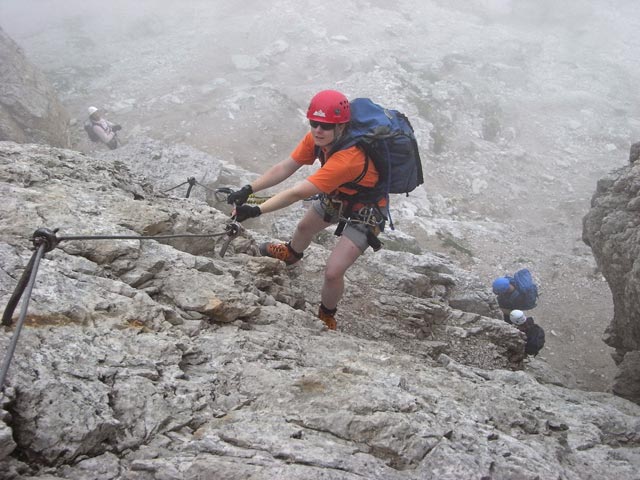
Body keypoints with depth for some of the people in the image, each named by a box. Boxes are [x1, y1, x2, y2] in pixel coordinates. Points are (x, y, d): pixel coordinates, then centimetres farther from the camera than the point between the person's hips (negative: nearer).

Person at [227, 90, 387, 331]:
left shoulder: (348, 158, -44)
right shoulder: (318, 137, -22)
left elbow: (297, 193, -44)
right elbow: (285, 168, -19)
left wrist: (256, 211, -43)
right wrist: (248, 190, -29)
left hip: (364, 212, -8)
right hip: (336, 197, 8)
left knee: (333, 272, -14)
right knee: (304, 227, 31)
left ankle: (326, 317, 17)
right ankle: (292, 253, 67)